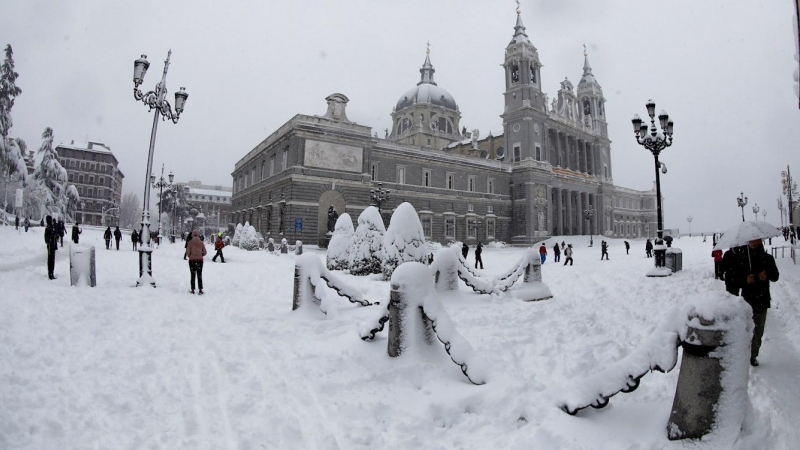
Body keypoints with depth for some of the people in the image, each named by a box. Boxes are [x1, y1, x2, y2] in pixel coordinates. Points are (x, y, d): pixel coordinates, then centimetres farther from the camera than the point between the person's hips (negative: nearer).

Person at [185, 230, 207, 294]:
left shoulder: (190, 242, -8)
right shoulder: (201, 243, -1)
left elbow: (187, 252, -9)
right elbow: (204, 252, 2)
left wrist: (189, 256, 12)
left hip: (192, 260, -1)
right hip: (200, 260, 1)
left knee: (193, 276, 9)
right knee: (199, 276, 8)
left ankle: (193, 290, 13)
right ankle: (200, 290, 2)